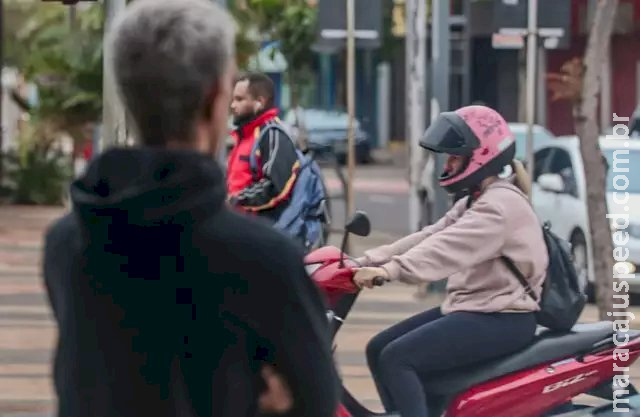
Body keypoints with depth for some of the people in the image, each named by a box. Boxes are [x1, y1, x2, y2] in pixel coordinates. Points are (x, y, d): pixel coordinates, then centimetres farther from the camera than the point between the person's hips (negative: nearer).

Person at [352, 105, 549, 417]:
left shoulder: (501, 205, -16)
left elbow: (449, 248, -31)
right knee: (378, 350, 7)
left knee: (397, 359, -22)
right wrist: (367, 261, -3)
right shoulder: (475, 203, 19)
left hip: (502, 319, -11)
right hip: (472, 308, 11)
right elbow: (429, 237, 9)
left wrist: (390, 271, -43)